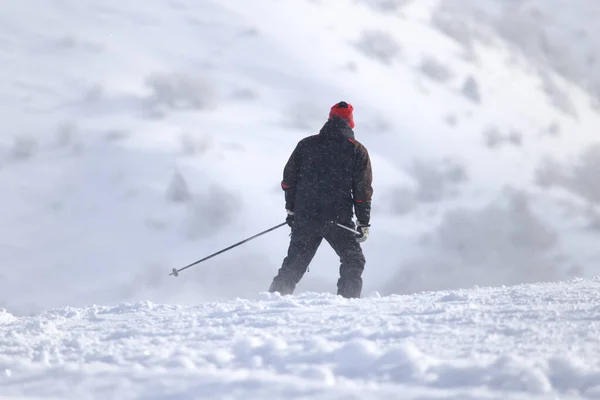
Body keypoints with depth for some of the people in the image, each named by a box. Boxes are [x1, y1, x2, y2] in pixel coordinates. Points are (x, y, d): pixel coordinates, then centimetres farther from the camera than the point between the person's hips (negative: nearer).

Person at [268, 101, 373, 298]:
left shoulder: (306, 145, 8)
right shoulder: (357, 151, 0)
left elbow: (288, 180, 10)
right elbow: (363, 190, -2)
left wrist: (291, 209, 21)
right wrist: (363, 223, 4)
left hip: (305, 217, 3)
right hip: (338, 220, -3)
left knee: (294, 263, 14)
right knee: (353, 260, 11)